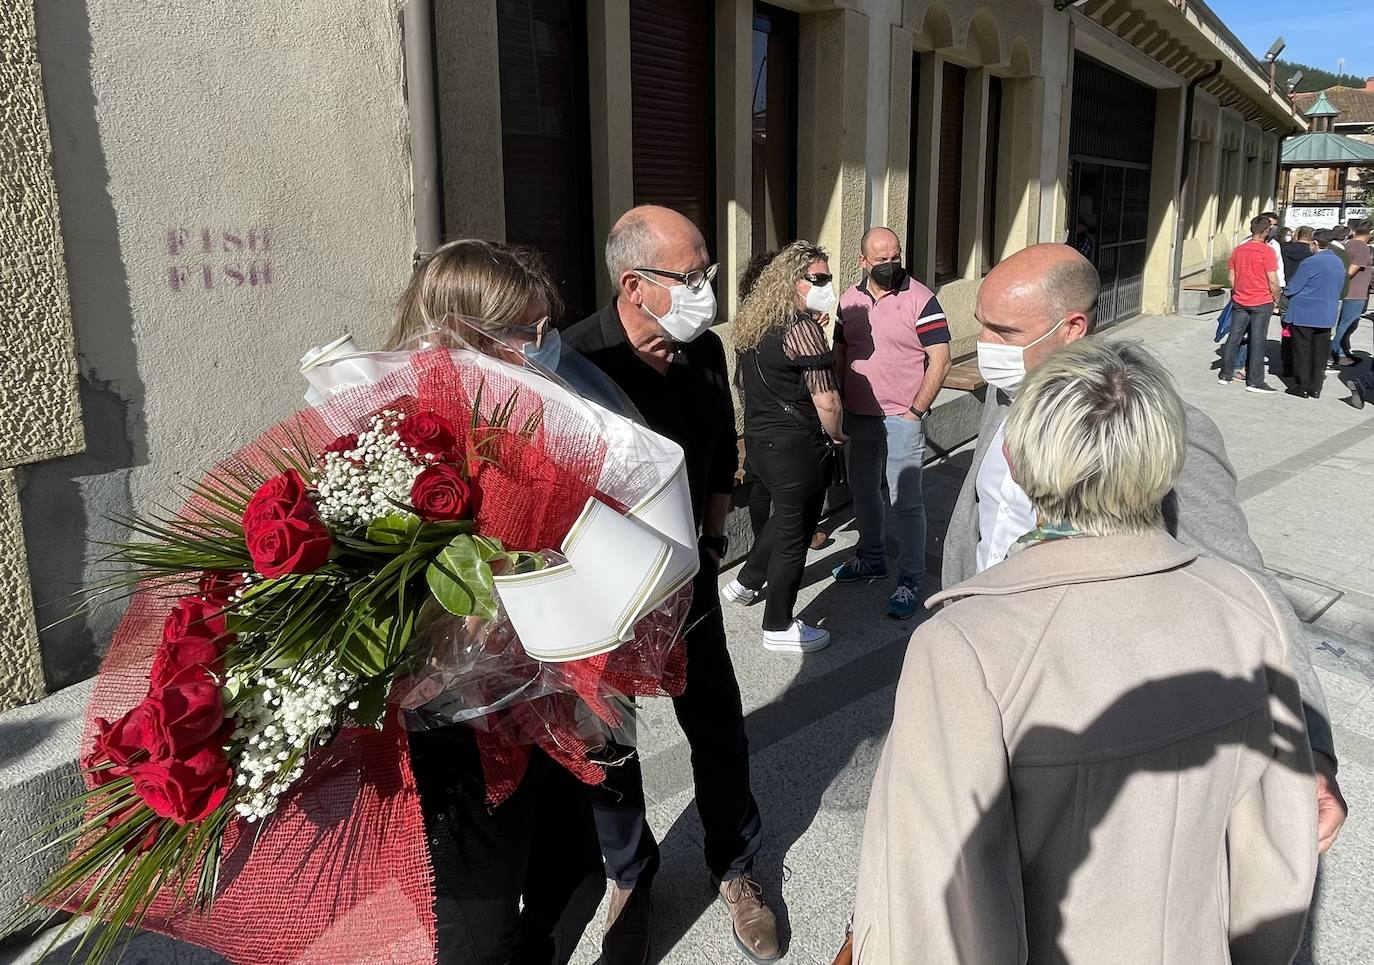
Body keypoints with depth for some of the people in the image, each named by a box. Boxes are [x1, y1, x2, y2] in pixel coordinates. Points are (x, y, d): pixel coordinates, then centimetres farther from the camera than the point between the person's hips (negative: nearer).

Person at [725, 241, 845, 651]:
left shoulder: (753, 322, 6)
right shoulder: (801, 329, -20)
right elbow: (827, 403, -21)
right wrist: (834, 436, 0)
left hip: (759, 437, 9)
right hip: (795, 447, -9)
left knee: (784, 513, 29)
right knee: (794, 533, 5)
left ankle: (747, 582, 43)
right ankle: (779, 627, 18)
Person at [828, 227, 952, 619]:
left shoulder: (920, 299, -11)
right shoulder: (849, 299, 6)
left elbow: (940, 359, -13)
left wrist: (915, 411, -14)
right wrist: (839, 402, 7)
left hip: (902, 419, -6)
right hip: (858, 416, 6)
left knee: (905, 501, -3)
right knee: (863, 491, 18)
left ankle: (910, 580, 7)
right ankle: (872, 558, 37)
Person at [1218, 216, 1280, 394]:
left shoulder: (1238, 250, 4)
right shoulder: (1267, 251, -12)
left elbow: (1231, 276, 9)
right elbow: (1272, 280, -13)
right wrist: (1276, 299, 1)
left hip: (1240, 301, 5)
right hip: (1262, 302, -5)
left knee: (1234, 338, 11)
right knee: (1258, 341, 0)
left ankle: (1225, 375, 16)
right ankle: (1254, 381, 3)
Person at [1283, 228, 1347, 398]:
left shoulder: (1311, 263, -17)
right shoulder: (1340, 263, 7)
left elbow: (1292, 287, -13)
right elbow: (1340, 288, 17)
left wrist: (1286, 292, 8)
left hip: (1304, 314, -6)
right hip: (1327, 316, 6)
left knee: (1303, 351, 3)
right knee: (1320, 352, 10)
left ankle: (1303, 387, 5)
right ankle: (1316, 388, 15)